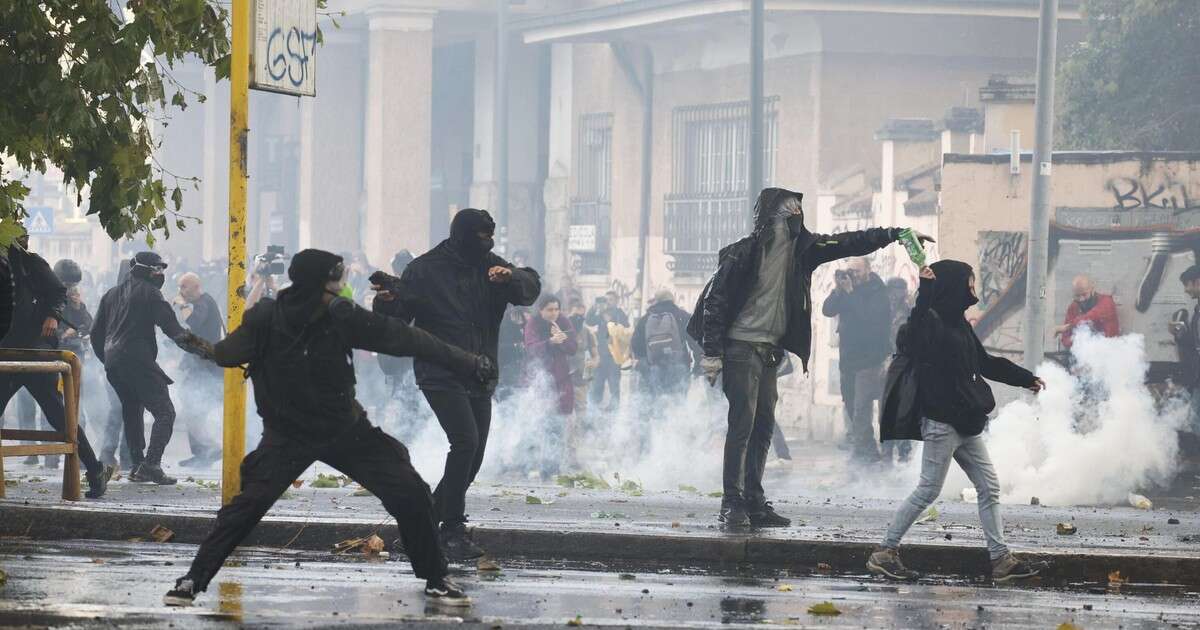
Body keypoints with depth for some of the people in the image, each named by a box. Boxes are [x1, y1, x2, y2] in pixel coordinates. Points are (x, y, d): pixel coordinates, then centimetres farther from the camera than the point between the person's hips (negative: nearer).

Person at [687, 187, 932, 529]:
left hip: (770, 349, 7)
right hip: (741, 347, -7)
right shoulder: (744, 253, -14)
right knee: (743, 423, -11)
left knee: (763, 426, 8)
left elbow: (847, 244, 7)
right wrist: (712, 353, -15)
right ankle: (732, 504, -10)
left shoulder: (799, 249, 5)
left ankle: (754, 502, 12)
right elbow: (715, 301, -13)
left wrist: (893, 234, -1)